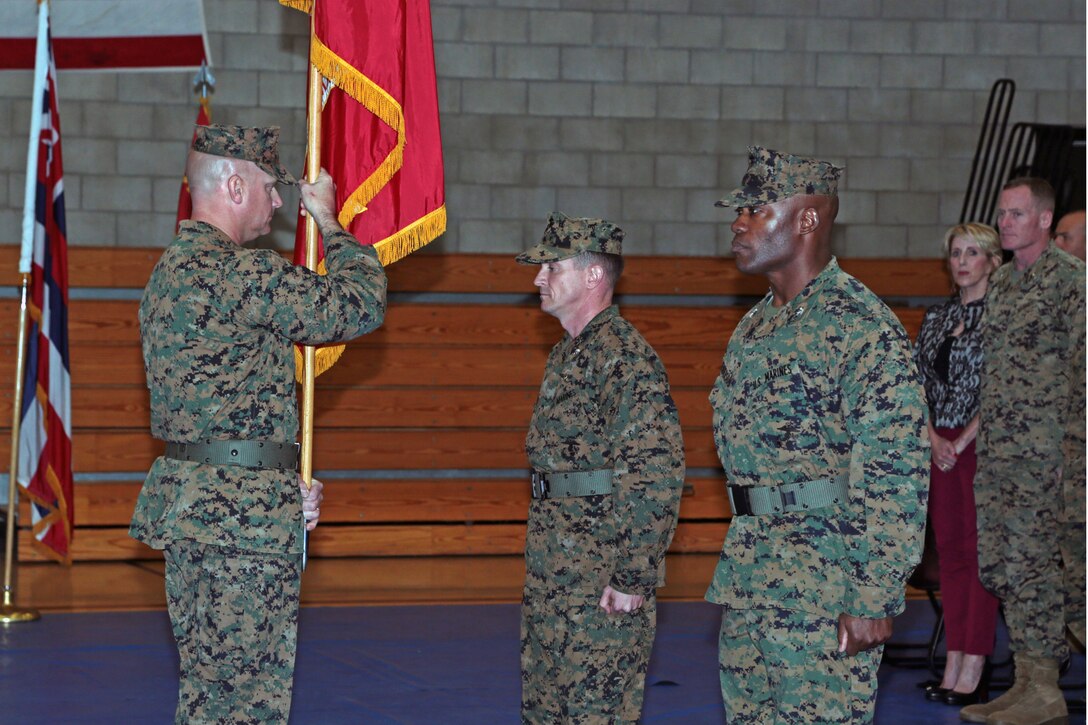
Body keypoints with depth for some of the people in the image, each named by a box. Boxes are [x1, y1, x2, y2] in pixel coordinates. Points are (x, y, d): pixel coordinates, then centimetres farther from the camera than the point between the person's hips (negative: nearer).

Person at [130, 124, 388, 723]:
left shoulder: (167, 273, 16)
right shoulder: (243, 274, -18)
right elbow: (360, 305, -11)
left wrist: (285, 487, 15)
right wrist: (328, 219, 3)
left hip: (189, 508, 10)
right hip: (243, 517, -10)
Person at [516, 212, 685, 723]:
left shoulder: (626, 358, -16)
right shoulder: (566, 354, 16)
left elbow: (659, 476, -21)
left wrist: (634, 579, -22)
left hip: (602, 582, -10)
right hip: (552, 573, 10)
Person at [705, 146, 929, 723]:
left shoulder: (864, 328, -15)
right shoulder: (754, 328, 14)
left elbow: (898, 480, -18)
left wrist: (875, 600, -21)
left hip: (824, 591, -9)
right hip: (747, 586, 9)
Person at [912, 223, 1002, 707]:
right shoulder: (937, 318, 13)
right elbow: (920, 385, 11)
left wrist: (962, 442, -14)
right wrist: (934, 440, -3)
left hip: (983, 445, -7)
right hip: (942, 446, 7)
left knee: (979, 550, -6)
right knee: (950, 551, 7)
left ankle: (972, 677, -5)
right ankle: (952, 671, 11)